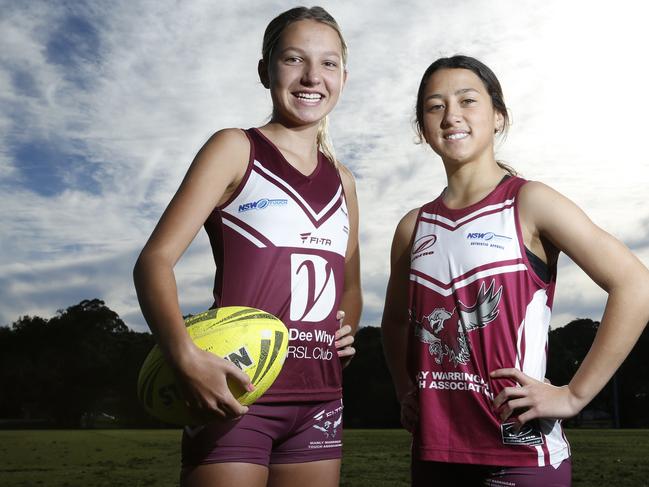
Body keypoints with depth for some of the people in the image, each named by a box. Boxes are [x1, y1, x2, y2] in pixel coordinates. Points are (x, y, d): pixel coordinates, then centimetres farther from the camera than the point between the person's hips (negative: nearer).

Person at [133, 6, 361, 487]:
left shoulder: (341, 180, 14)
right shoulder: (237, 149, -2)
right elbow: (155, 259, -11)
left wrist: (348, 329, 4)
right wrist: (185, 356, -27)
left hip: (320, 398, 6)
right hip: (239, 390, -5)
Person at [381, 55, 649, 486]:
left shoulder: (529, 203, -7)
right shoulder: (413, 227, 6)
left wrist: (574, 395, -14)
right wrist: (405, 393, 9)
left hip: (520, 452, -4)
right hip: (434, 451, 5)